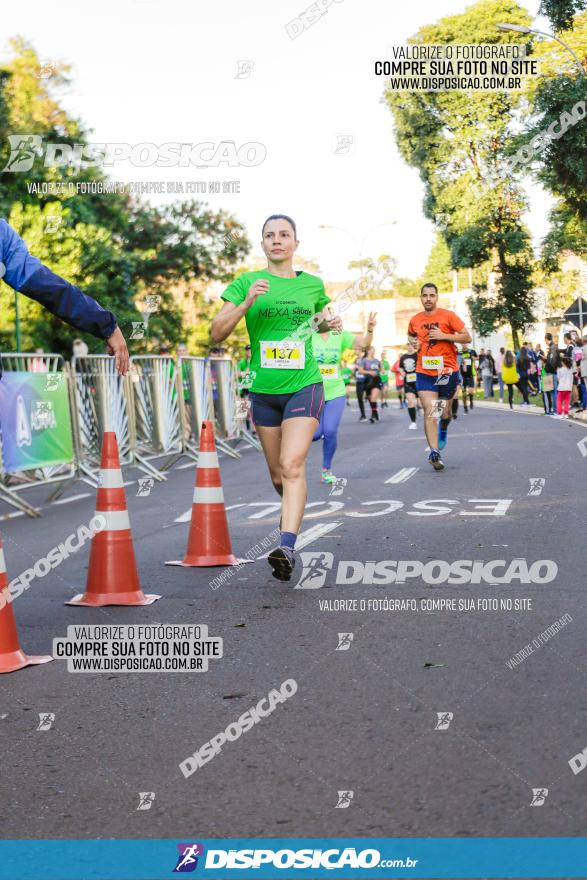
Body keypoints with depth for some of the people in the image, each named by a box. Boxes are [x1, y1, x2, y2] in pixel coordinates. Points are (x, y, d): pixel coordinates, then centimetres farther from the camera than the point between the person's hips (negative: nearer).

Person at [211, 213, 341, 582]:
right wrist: (246, 304, -20)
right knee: (278, 474, 11)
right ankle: (292, 509, 42)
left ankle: (287, 546, -25)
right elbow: (217, 333, -6)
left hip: (304, 386, -1)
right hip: (264, 390, 2)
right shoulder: (247, 282, 0)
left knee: (292, 464, -19)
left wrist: (329, 324, 3)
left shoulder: (313, 284, 5)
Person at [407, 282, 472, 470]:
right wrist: (413, 341, 6)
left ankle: (443, 430, 48)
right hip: (424, 372, 1)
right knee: (429, 411, -12)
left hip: (448, 371, -1)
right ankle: (434, 452, -15)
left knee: (445, 411, 12)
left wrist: (444, 335, -16)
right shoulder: (415, 320, 7)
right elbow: (410, 335, 29)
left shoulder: (448, 316, -4)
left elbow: (467, 337, -7)